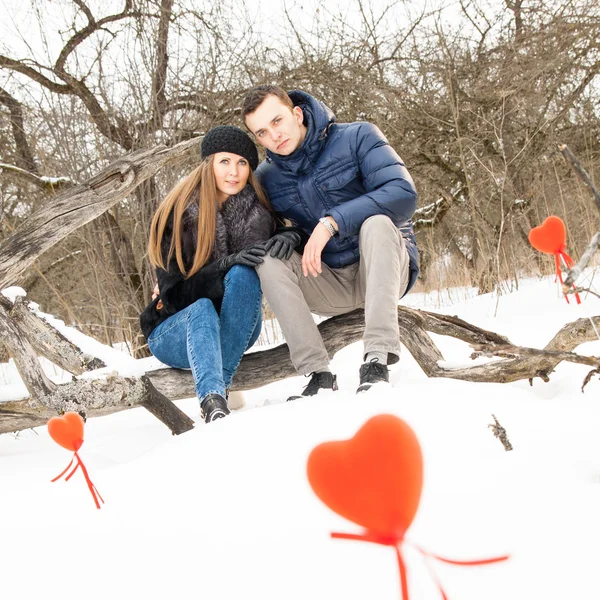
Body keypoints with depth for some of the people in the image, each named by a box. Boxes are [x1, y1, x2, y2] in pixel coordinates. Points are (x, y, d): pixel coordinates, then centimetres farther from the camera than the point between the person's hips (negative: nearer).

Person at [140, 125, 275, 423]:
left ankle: (221, 384, -35)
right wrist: (225, 264, -33)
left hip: (236, 330, 2)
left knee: (243, 275, -28)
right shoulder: (177, 214, -14)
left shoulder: (257, 213, -8)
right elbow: (175, 292, -16)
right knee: (202, 309, -37)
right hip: (176, 330, -2)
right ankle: (213, 402, -60)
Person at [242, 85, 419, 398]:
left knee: (376, 221, -33)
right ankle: (318, 373, -24)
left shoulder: (357, 137, -11)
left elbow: (403, 193, -24)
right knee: (267, 257, -19)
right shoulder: (266, 178, 1)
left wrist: (332, 222, -30)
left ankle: (377, 359, -38)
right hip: (329, 283, 4)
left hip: (385, 267, -3)